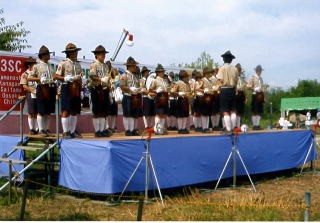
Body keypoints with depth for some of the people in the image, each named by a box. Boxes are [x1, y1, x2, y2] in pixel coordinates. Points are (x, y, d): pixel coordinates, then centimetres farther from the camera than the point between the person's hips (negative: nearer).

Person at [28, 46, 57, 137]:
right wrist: (39, 79, -14)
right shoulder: (37, 66, 2)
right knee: (41, 111, -3)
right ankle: (41, 130, 2)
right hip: (42, 89, -5)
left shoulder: (50, 65, 17)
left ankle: (47, 129, 16)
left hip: (51, 89, 5)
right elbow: (29, 78, 0)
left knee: (49, 111, 8)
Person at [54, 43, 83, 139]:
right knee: (66, 111, -6)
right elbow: (56, 76, -5)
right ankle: (65, 132, -2)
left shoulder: (78, 64, 17)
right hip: (67, 88, -6)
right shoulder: (63, 63, -2)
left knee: (75, 111, 8)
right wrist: (66, 78, -17)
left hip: (76, 89, 6)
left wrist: (80, 86, 13)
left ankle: (73, 131, 16)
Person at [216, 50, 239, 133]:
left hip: (225, 90, -4)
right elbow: (236, 81, 5)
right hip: (232, 90, 4)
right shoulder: (235, 69, 3)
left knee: (225, 111, -1)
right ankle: (234, 128, 11)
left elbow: (221, 80, -14)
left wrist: (217, 76, 4)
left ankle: (228, 129, -4)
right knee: (233, 110, 11)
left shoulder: (222, 68, -8)